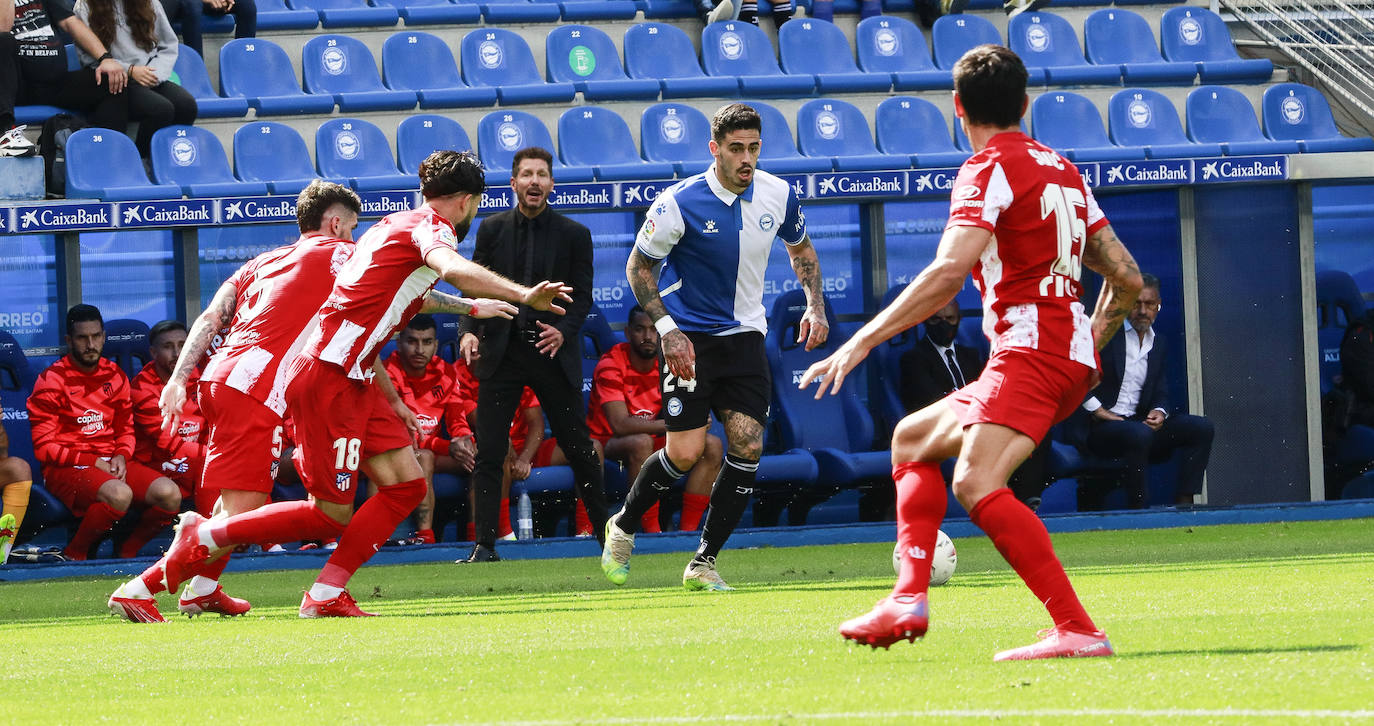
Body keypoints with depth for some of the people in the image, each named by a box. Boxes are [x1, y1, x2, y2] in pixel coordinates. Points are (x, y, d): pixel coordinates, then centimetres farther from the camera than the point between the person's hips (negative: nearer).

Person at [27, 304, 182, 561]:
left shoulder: (115, 376, 12)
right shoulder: (51, 381, -6)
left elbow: (126, 429, 21)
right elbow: (44, 448, -8)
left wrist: (121, 457, -3)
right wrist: (94, 463, -14)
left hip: (111, 464, 6)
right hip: (67, 469, -6)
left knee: (170, 494, -17)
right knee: (119, 494, -37)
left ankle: (126, 553, 4)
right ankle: (74, 555, -14)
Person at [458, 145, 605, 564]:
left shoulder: (574, 235, 5)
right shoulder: (492, 229, 8)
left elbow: (582, 295, 3)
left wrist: (564, 330, -16)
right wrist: (469, 330, -11)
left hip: (554, 352, -1)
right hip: (501, 352, 1)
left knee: (578, 448, 2)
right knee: (488, 452, -5)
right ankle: (485, 544, -2)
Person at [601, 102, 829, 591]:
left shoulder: (778, 195, -2)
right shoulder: (680, 203, -15)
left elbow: (800, 249, 18)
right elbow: (639, 266, -5)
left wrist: (814, 306, 4)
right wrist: (667, 330, -14)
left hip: (744, 335, 4)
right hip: (689, 338, -4)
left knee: (748, 446, -9)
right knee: (685, 453, -12)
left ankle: (703, 564, 3)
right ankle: (623, 528, 16)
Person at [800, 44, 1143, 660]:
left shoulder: (990, 169, -7)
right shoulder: (1061, 169, 19)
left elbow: (949, 271, -21)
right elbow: (1126, 276, 19)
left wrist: (862, 341, -21)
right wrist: (1089, 346, 32)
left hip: (1030, 349, -10)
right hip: (1072, 358, 10)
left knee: (976, 482, -27)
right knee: (912, 438, 22)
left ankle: (1078, 631, -36)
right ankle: (908, 599, 10)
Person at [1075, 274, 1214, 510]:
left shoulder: (1159, 346, 17)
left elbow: (1160, 393, 18)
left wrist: (1159, 412, -7)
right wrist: (1098, 410, -16)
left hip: (1139, 423, 6)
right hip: (1097, 428, -6)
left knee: (1200, 427, -10)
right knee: (1139, 434, -38)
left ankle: (1184, 503, -17)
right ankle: (1137, 511, -29)